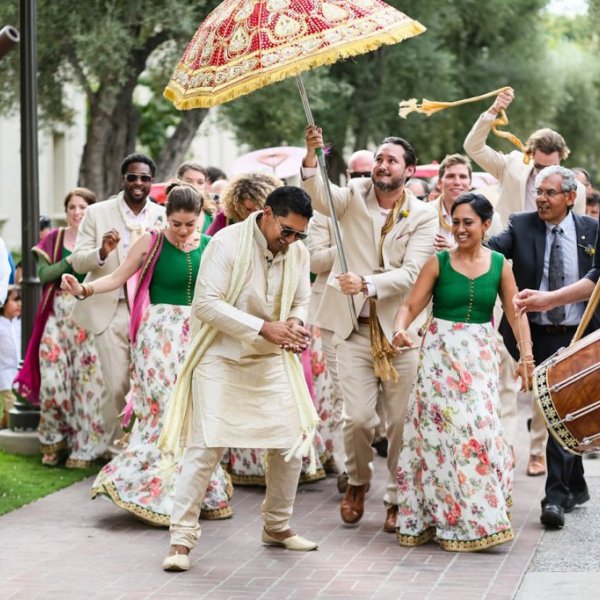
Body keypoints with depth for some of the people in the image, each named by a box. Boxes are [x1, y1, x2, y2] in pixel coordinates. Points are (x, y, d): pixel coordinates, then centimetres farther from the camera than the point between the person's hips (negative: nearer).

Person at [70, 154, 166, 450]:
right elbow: (78, 262, 0)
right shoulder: (97, 213, 3)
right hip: (111, 311, -1)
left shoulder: (163, 216, 6)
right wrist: (102, 251, -20)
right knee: (116, 386, -4)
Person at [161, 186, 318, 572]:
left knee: (291, 446, 5)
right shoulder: (227, 244, -17)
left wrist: (296, 323, -15)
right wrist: (263, 327, -29)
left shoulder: (299, 254, 1)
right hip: (221, 359, -6)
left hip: (271, 362, 6)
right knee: (205, 447, -11)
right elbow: (206, 304, -21)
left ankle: (277, 527, 25)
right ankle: (182, 538, -5)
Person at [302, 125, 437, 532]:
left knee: (401, 422, 3)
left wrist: (367, 283, -27)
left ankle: (397, 498, 22)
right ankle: (358, 482, 22)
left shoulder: (423, 216, 0)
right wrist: (311, 157, -35)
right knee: (358, 418, -6)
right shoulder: (354, 197, 4)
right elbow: (319, 195, -17)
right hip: (356, 328, 0)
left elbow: (410, 274, -11)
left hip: (401, 330, 0)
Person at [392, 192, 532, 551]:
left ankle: (479, 516, 12)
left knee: (479, 429, -3)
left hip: (480, 358, 1)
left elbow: (515, 314, 3)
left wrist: (527, 354, -9)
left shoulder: (500, 265, 5)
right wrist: (400, 329, -24)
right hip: (440, 355, -1)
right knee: (441, 430, -2)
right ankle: (441, 517, 10)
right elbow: (411, 305, -3)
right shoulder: (439, 262, 0)